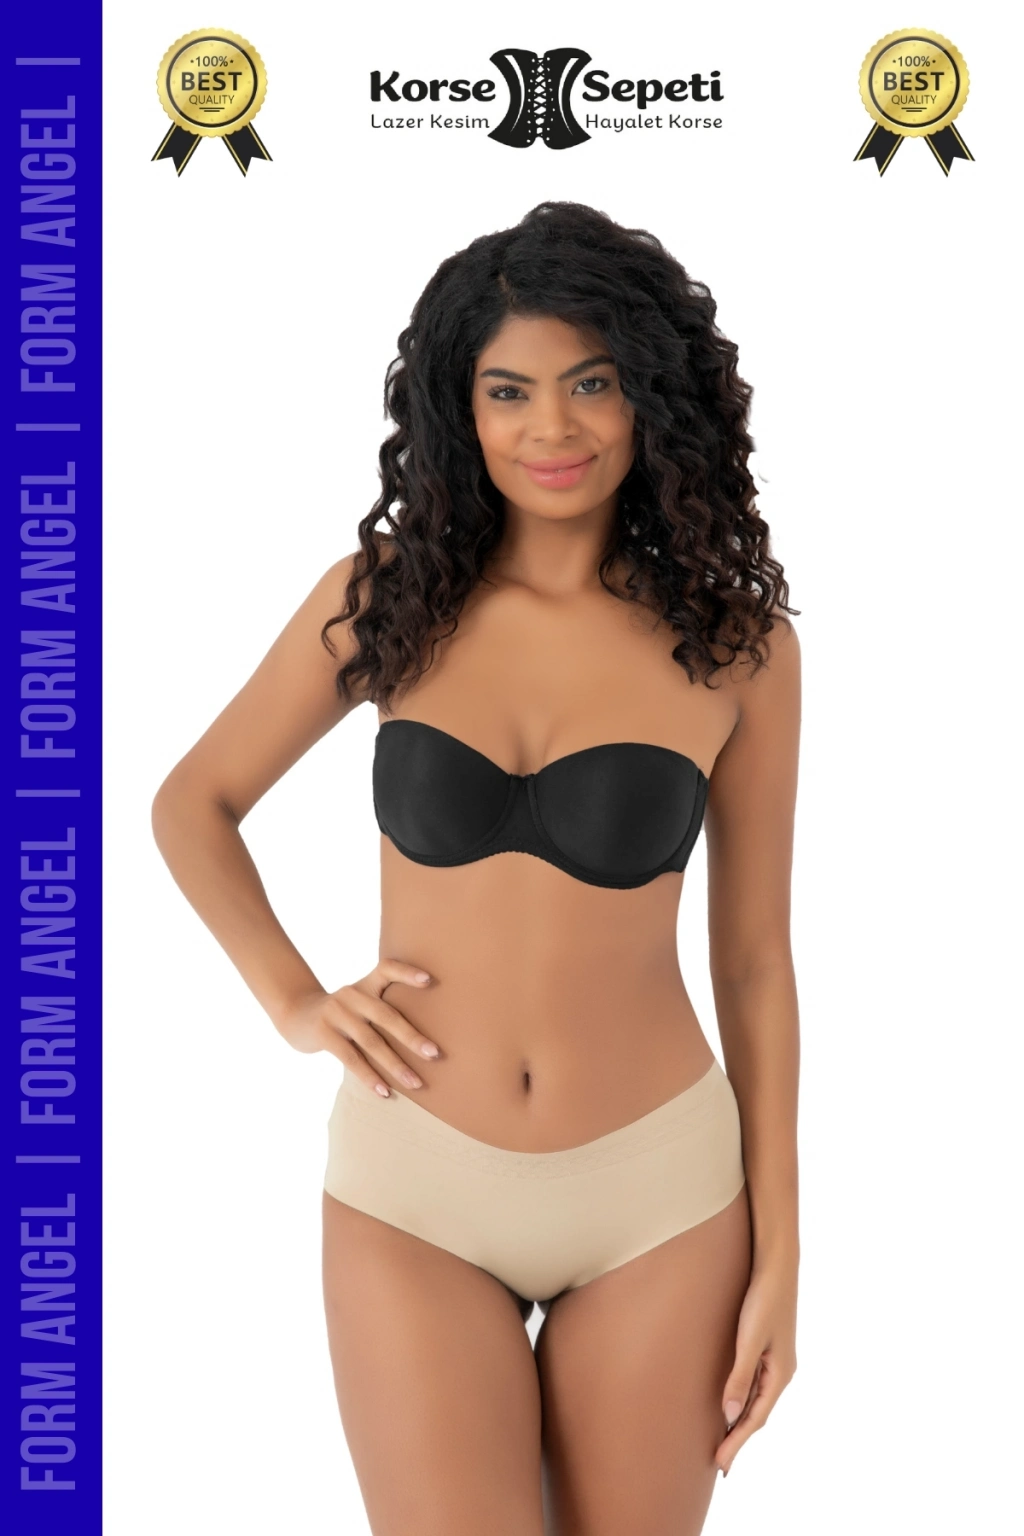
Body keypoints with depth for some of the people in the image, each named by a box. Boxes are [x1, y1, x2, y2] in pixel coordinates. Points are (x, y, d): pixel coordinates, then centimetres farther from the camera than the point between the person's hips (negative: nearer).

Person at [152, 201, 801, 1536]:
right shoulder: (387, 597, -3)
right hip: (414, 1193, 0)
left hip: (661, 1196, 0)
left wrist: (779, 1259, 1)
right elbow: (193, 803, 10)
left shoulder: (735, 640, -4)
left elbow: (754, 960, 1)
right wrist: (294, 1000, -3)